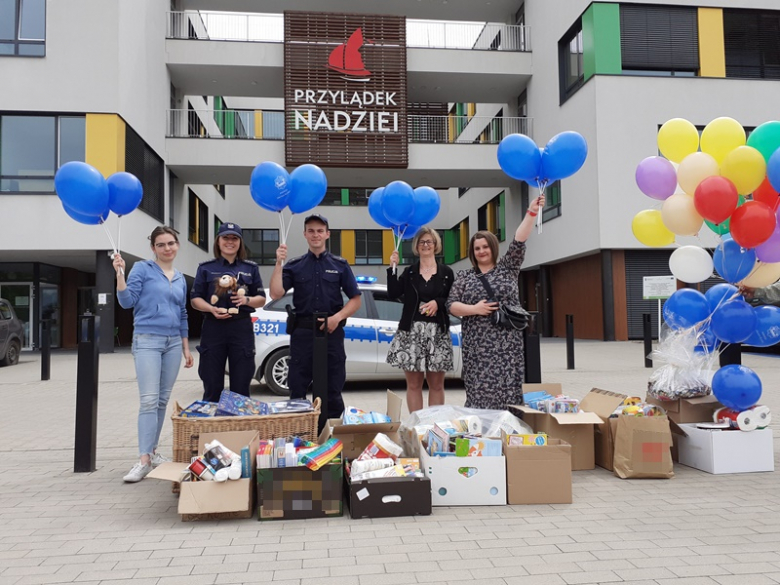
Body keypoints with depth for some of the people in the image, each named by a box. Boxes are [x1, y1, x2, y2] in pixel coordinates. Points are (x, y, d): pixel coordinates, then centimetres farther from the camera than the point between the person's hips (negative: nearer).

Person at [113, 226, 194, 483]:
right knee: (149, 400, -12)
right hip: (147, 340, -5)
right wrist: (120, 273, -19)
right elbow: (127, 301, -7)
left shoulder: (180, 278, 15)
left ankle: (152, 451, 17)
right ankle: (144, 460, -10)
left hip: (173, 343, 5)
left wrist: (186, 348, 16)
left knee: (163, 400, 7)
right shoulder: (142, 269, 1)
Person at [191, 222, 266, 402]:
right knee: (212, 386, 2)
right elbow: (195, 299, 6)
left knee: (241, 386, 3)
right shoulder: (206, 268, 9)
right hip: (213, 328, -1)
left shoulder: (251, 268, 12)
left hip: (242, 328, 1)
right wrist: (211, 309, -14)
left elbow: (261, 299, 12)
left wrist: (247, 300, -9)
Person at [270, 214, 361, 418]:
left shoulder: (339, 265, 8)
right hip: (302, 331, 0)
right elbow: (276, 293, -6)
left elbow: (355, 299, 5)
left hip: (331, 331, 0)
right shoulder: (295, 266, 7)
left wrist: (338, 317, -10)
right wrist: (279, 263, -14)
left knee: (333, 390, 7)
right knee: (297, 388, 4)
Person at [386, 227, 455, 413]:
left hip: (438, 333, 0)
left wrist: (438, 303, -11)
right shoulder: (409, 272, 11)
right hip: (411, 332, 1)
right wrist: (392, 268, -6)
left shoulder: (446, 272, 8)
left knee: (436, 384, 3)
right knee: (413, 384, 2)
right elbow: (393, 293, -1)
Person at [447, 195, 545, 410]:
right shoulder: (464, 277, 11)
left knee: (507, 390, -3)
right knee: (479, 392, -3)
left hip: (507, 343, 0)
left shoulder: (507, 268, 11)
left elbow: (519, 242, -1)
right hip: (477, 345, 0)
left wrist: (532, 212, -12)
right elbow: (451, 305, 4)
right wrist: (474, 309, -13)